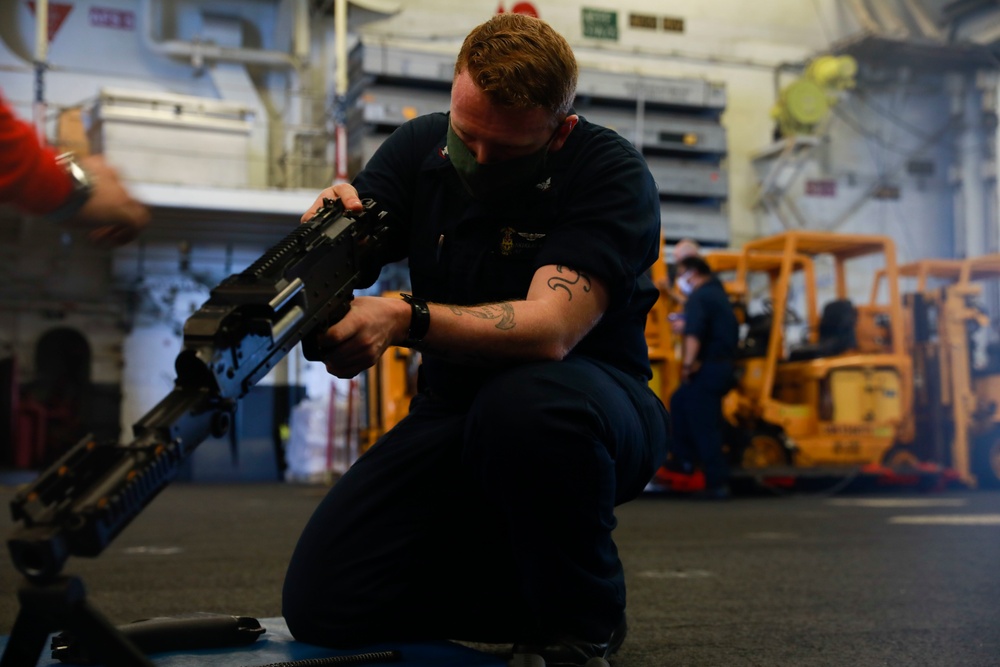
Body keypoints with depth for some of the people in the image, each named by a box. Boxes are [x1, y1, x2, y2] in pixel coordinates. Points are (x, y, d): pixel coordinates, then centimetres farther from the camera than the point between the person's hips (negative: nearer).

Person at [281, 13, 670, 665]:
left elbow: (550, 330, -31)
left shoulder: (612, 173, -17)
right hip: (453, 412, 5)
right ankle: (529, 586, 12)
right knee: (320, 603, -10)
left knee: (527, 402, -42)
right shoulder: (419, 148, -1)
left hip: (588, 404, -4)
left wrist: (405, 320, -45)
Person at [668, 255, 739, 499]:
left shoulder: (699, 297, -12)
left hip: (707, 369, -10)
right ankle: (684, 457, 23)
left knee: (704, 426, -4)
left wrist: (688, 363, -30)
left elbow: (693, 334, -28)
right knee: (680, 401, 24)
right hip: (724, 366, 10)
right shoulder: (718, 294, 18)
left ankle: (717, 482, -3)